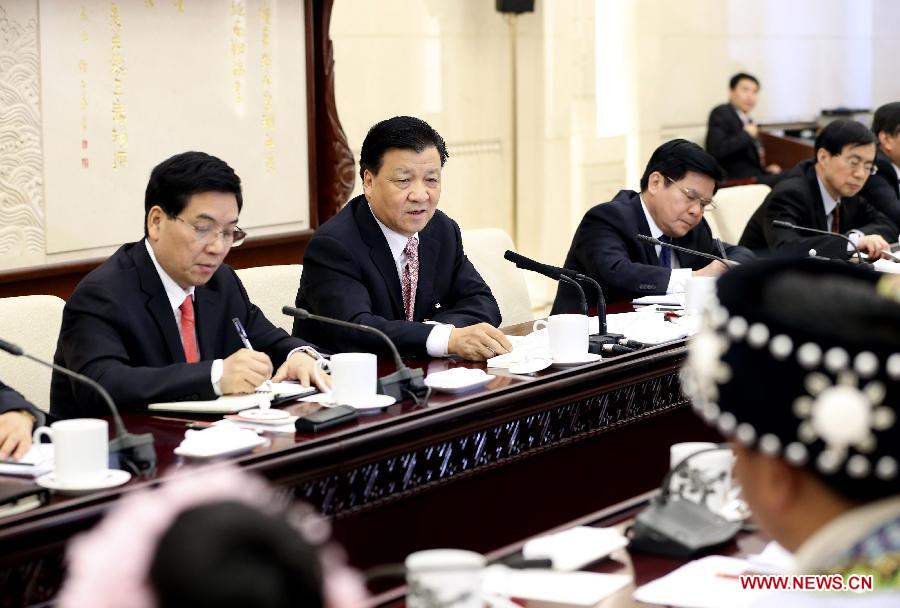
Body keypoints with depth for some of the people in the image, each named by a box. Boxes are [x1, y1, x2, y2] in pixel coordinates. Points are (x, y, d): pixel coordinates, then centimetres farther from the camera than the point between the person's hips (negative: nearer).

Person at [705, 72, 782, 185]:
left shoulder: (748, 121, 22)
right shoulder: (720, 113, -3)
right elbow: (716, 150, -19)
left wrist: (766, 168, 9)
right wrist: (746, 135, -11)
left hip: (756, 178, 9)